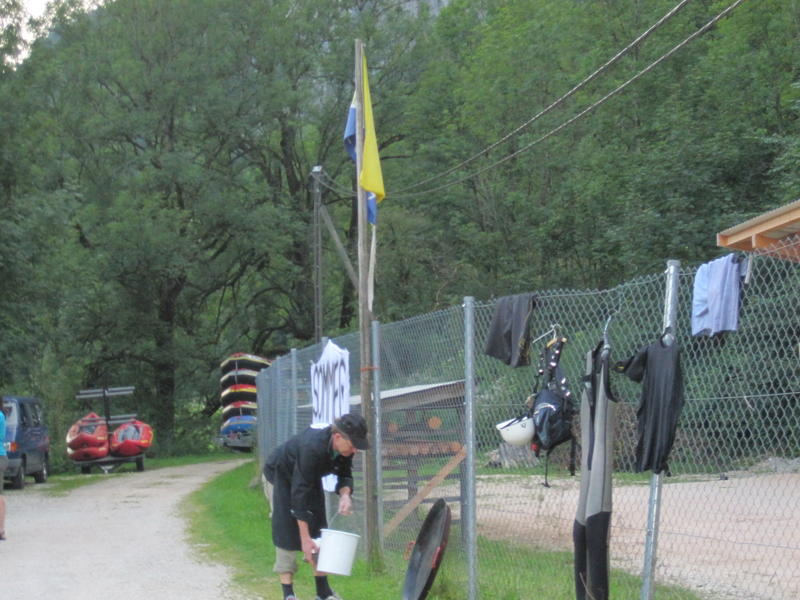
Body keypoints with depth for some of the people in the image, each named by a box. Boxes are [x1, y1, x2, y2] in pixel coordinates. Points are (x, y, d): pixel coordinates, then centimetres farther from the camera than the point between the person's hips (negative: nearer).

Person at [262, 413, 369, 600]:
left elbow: (344, 474, -6)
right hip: (280, 477, -7)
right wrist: (305, 539, -39)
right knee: (286, 533, -13)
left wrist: (345, 494, -31)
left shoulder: (343, 447, -23)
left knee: (318, 530, 2)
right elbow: (300, 492, -41)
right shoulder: (312, 448, -43)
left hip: (309, 476, 7)